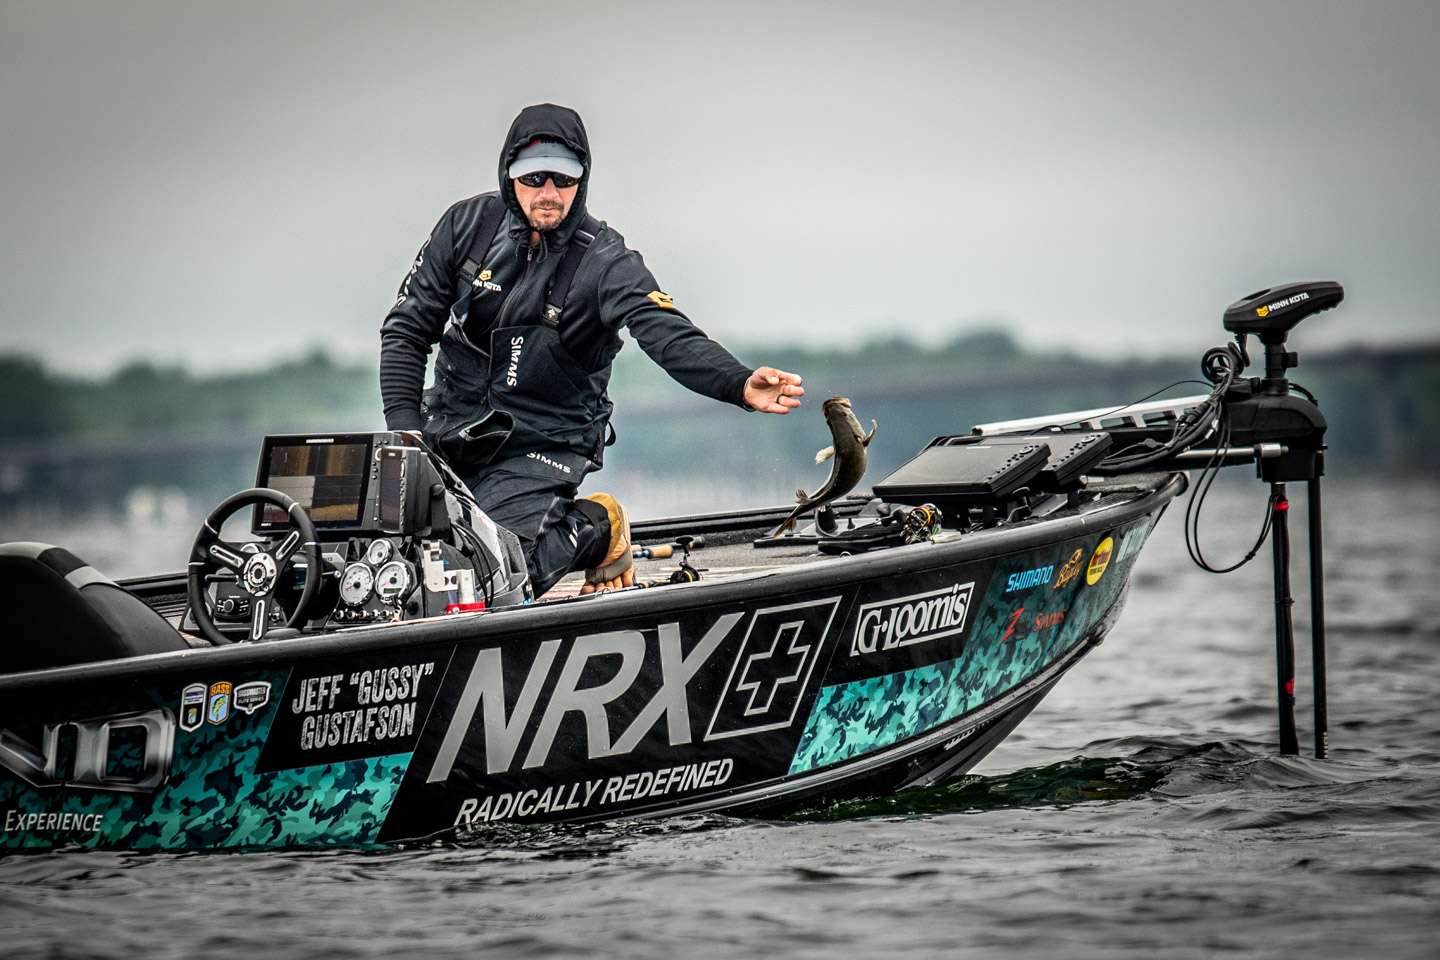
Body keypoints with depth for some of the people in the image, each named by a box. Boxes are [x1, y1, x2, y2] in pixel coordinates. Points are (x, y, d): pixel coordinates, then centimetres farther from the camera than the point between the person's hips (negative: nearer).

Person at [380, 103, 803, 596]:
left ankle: (594, 528, 8)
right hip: (450, 429, 5)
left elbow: (670, 337, -27)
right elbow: (408, 328, 2)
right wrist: (404, 425, -10)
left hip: (541, 446, -5)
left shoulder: (605, 260, -12)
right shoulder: (469, 225, -3)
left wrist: (741, 385, -47)